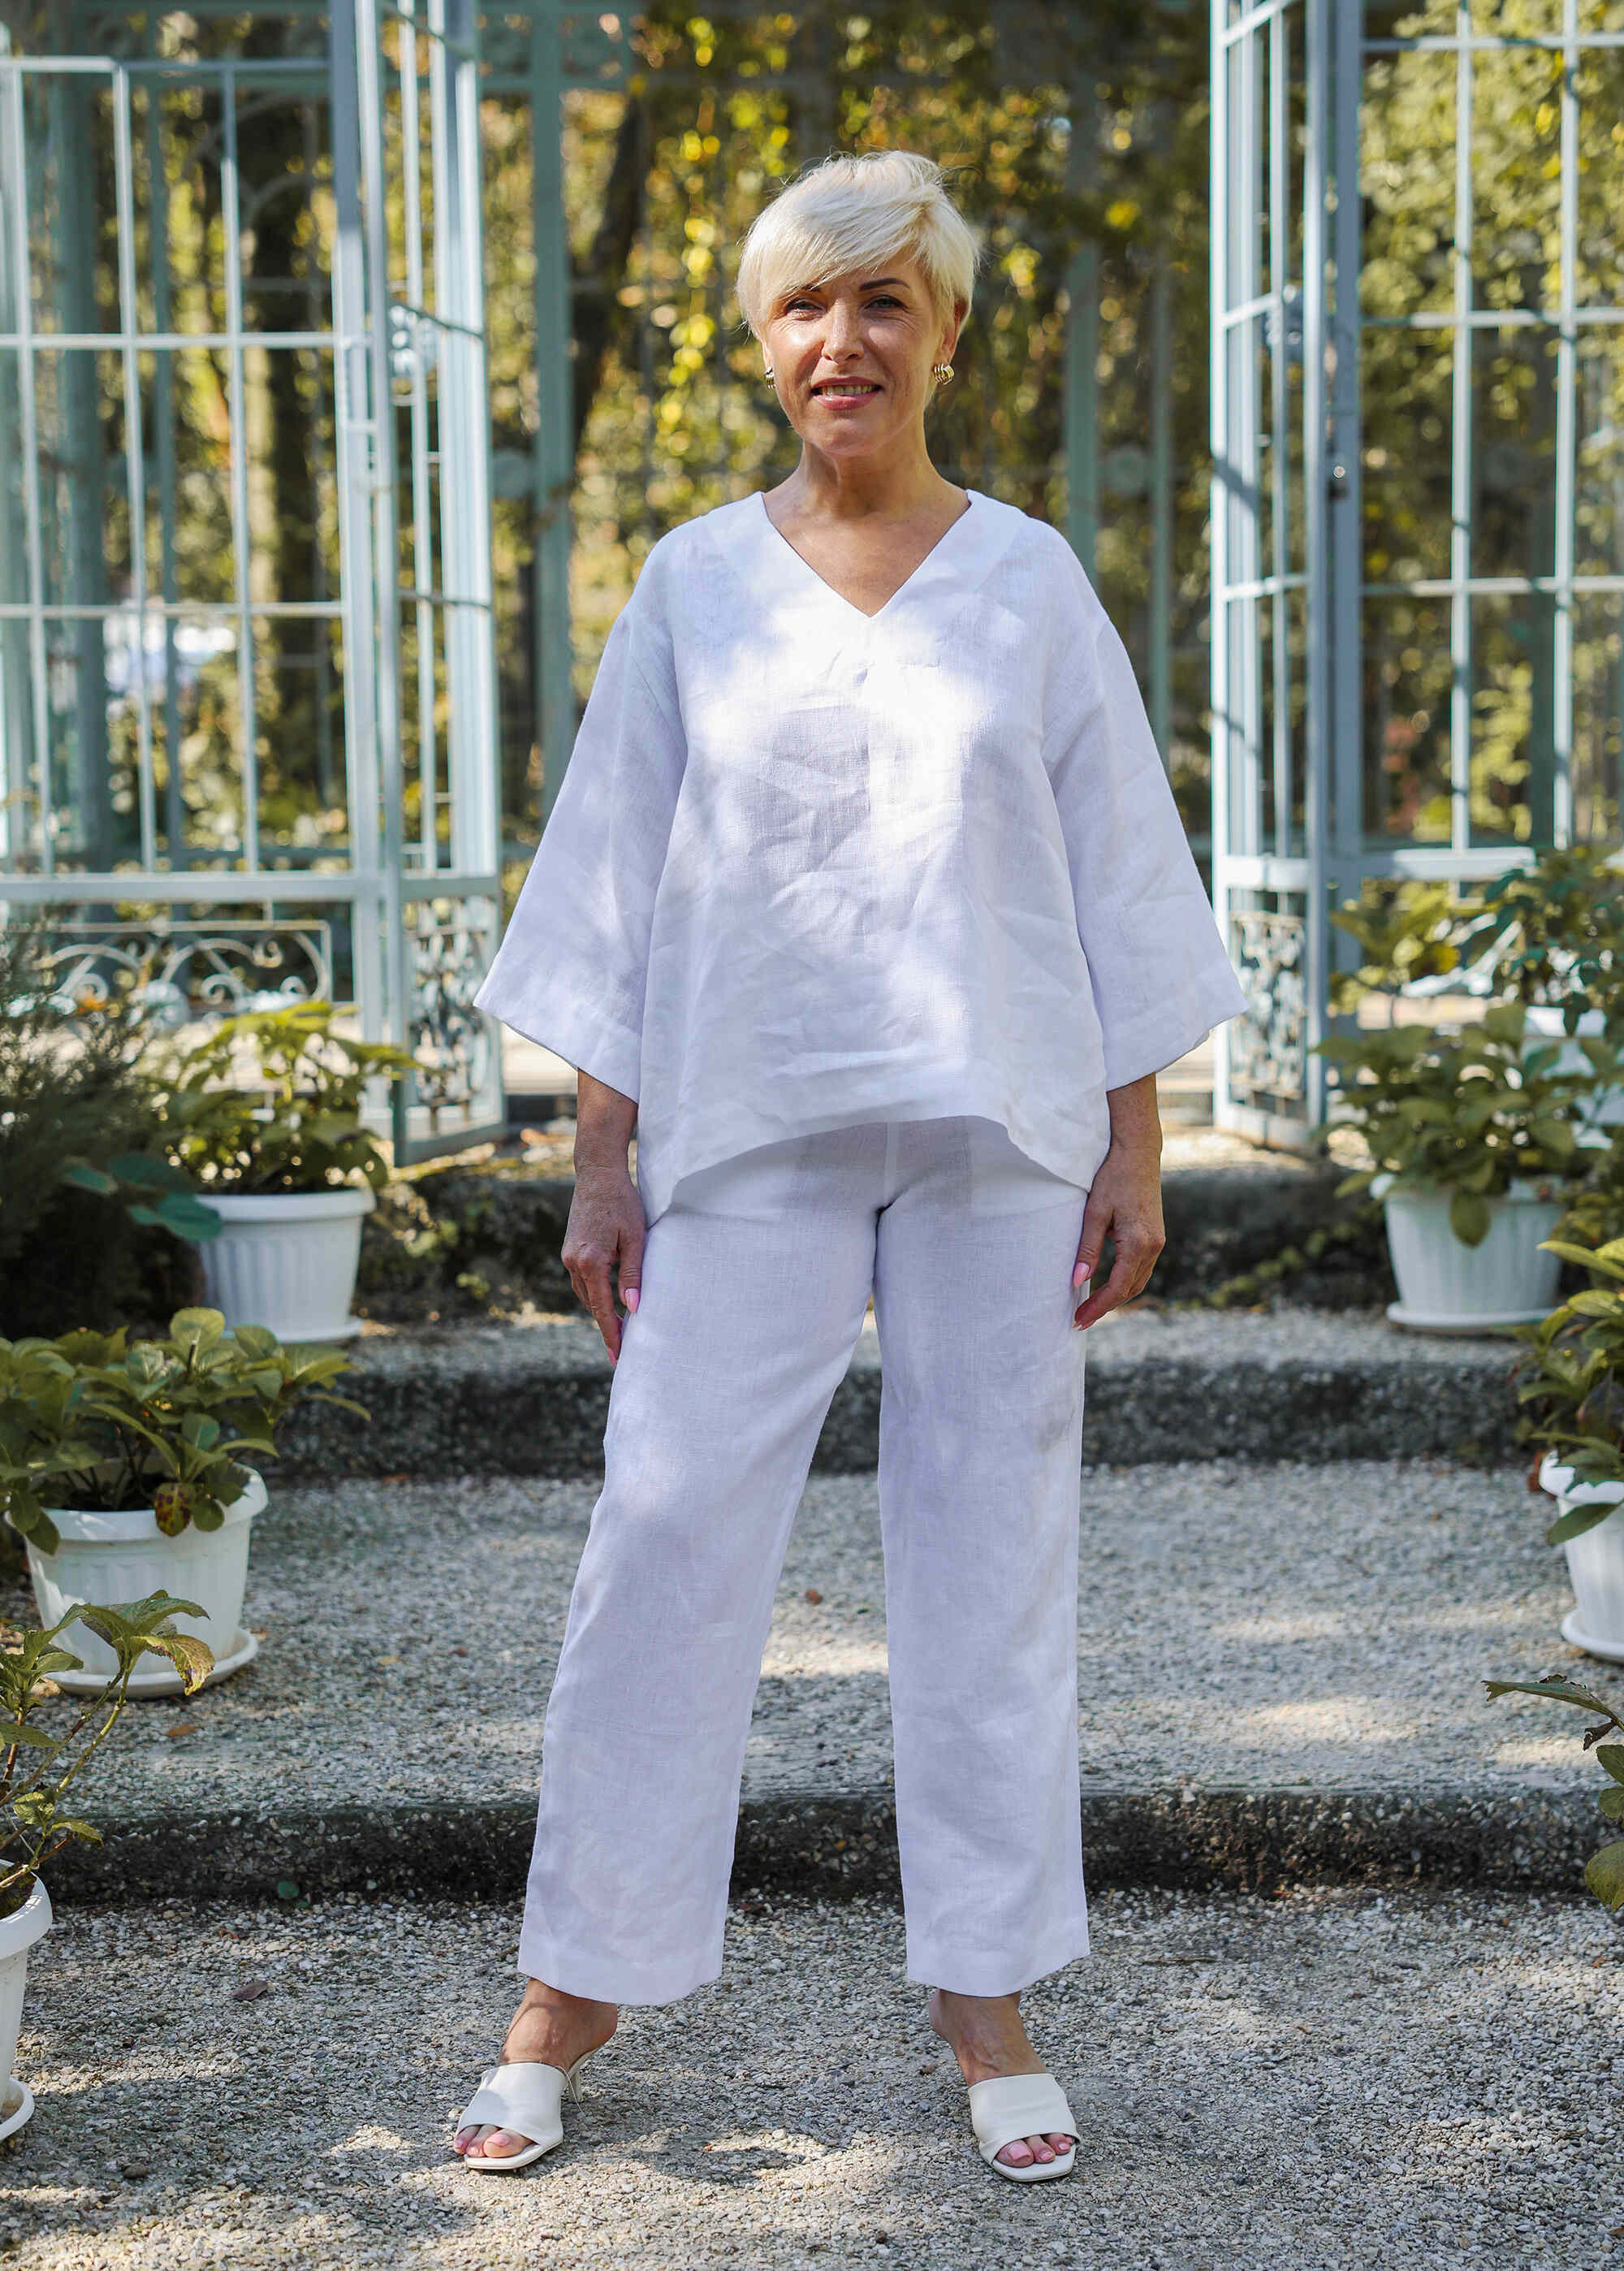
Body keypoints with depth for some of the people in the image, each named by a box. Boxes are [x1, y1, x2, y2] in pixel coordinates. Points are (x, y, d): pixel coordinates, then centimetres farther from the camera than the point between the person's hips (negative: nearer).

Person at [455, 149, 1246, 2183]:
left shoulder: (1028, 581, 5)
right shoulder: (694, 586, 5)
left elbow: (1118, 873, 6)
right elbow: (617, 877, 7)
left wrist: (1136, 1149, 2)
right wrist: (602, 1158, 2)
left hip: (1000, 1133, 0)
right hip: (750, 1131, 0)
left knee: (990, 1548, 5)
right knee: (666, 1534, -1)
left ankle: (986, 1996, 19)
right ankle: (571, 1992, 13)